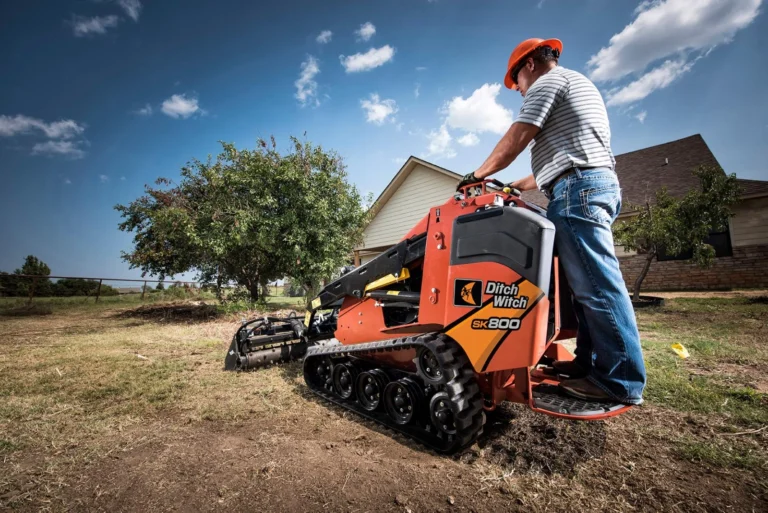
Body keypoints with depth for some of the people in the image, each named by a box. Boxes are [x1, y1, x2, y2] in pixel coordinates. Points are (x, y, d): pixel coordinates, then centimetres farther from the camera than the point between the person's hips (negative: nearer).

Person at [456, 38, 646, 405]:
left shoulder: (548, 82, 4)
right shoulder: (578, 85, 34)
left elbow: (514, 141, -6)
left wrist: (478, 175, 8)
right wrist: (517, 185, 29)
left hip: (578, 189, -11)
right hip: (599, 184, 11)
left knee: (596, 284, -12)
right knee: (592, 282, 5)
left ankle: (621, 380, -7)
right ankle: (592, 362, 9)